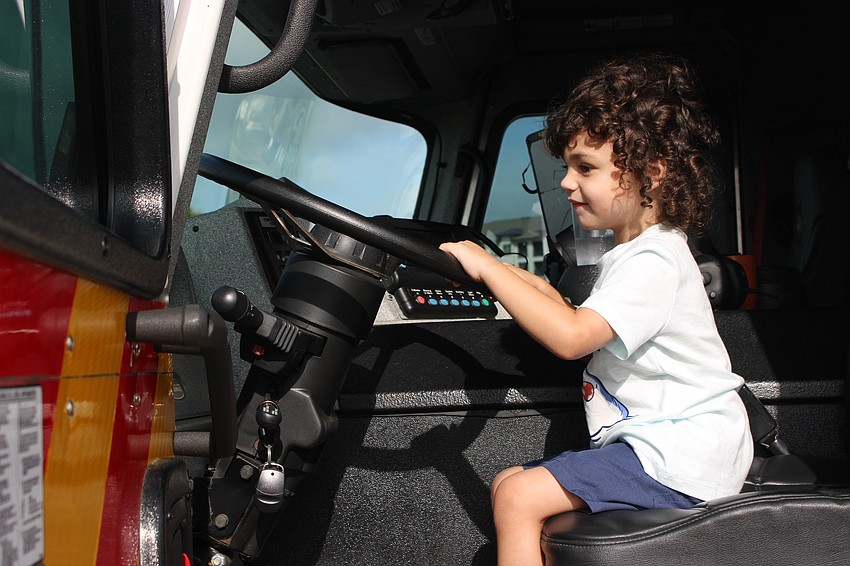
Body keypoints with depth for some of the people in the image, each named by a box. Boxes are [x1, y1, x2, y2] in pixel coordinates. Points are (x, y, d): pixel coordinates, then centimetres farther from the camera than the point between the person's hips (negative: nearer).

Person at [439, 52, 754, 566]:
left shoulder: (653, 261, -17)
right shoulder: (633, 253, 16)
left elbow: (571, 338, -30)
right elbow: (583, 327, 24)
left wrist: (488, 267, -24)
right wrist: (529, 286, 10)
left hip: (678, 459, -11)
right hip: (650, 443, 11)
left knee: (518, 498, -18)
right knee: (508, 482, 10)